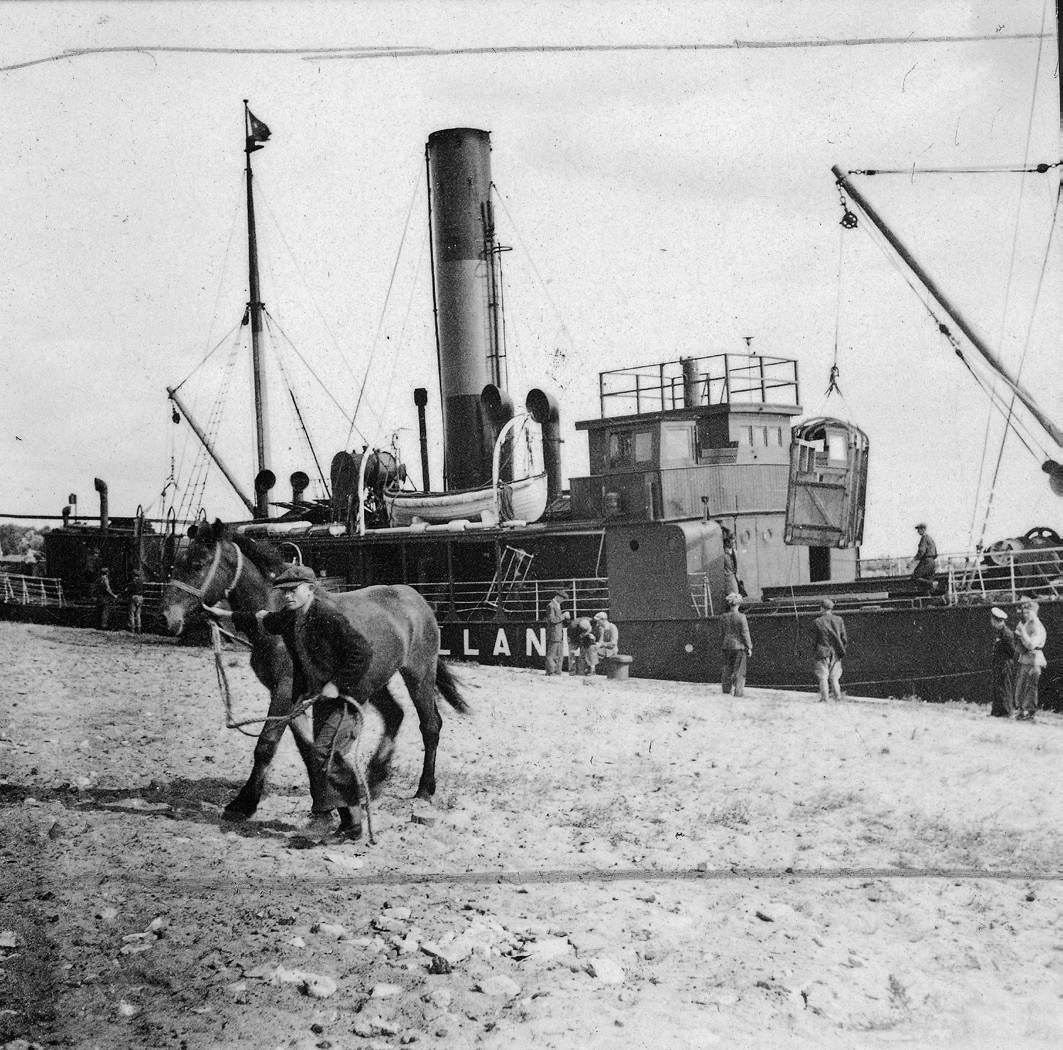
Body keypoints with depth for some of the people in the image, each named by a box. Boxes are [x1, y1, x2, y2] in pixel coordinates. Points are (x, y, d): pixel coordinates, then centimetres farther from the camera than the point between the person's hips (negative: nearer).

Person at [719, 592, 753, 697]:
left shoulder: (723, 617, 3)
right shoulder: (741, 617, -12)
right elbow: (745, 633, -10)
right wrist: (749, 647, -4)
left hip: (727, 645, 5)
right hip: (739, 646, -5)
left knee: (727, 668, 14)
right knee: (739, 669, 1)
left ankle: (725, 689, 21)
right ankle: (738, 691, 1)